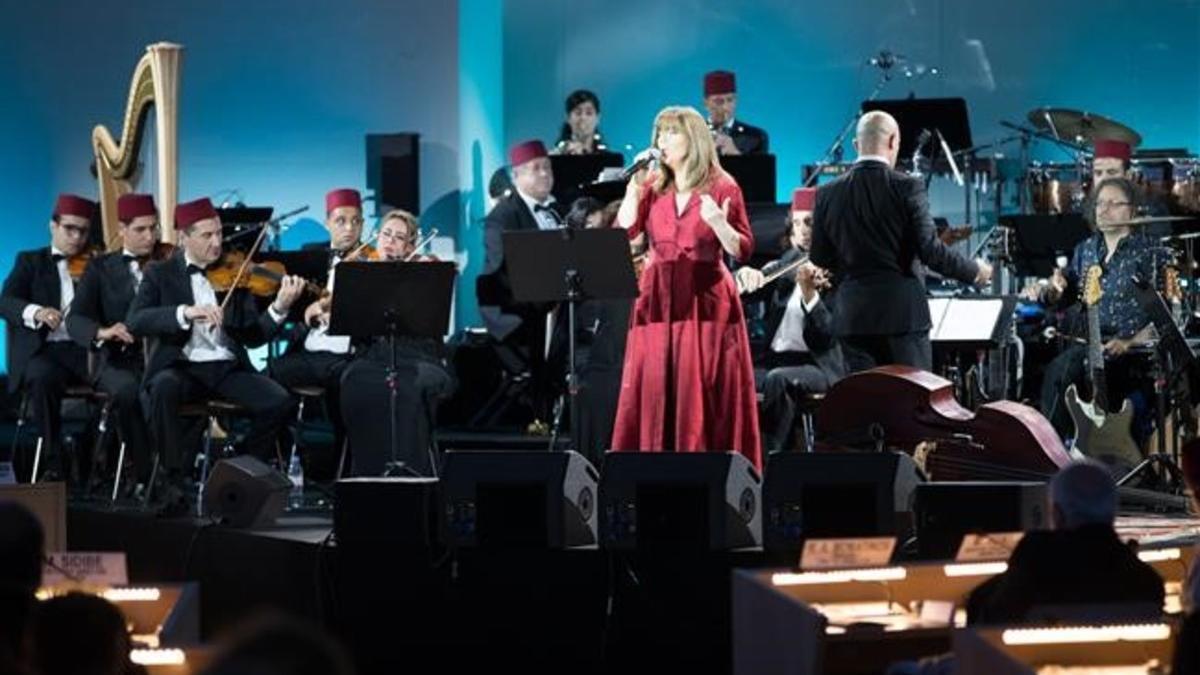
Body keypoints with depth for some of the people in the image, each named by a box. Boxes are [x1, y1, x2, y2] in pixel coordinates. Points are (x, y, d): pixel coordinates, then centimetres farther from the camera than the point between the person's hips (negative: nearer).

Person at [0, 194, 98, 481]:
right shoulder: (30, 261, 14)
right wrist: (35, 312, -23)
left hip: (87, 350, 1)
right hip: (45, 350, -1)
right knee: (43, 378, -36)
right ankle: (55, 464, -27)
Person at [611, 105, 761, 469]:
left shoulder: (722, 187, 0)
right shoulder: (653, 187, 12)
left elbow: (742, 251, -3)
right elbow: (623, 234, 0)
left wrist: (719, 223, -20)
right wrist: (634, 186, -6)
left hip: (705, 302, -4)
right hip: (658, 302, 4)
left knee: (704, 396, -4)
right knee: (655, 394, 1)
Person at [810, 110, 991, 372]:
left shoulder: (828, 194, 2)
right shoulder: (907, 188, -8)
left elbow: (819, 260, 6)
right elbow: (930, 250, -12)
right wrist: (975, 271, 2)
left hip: (853, 315, 3)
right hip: (904, 312, -3)